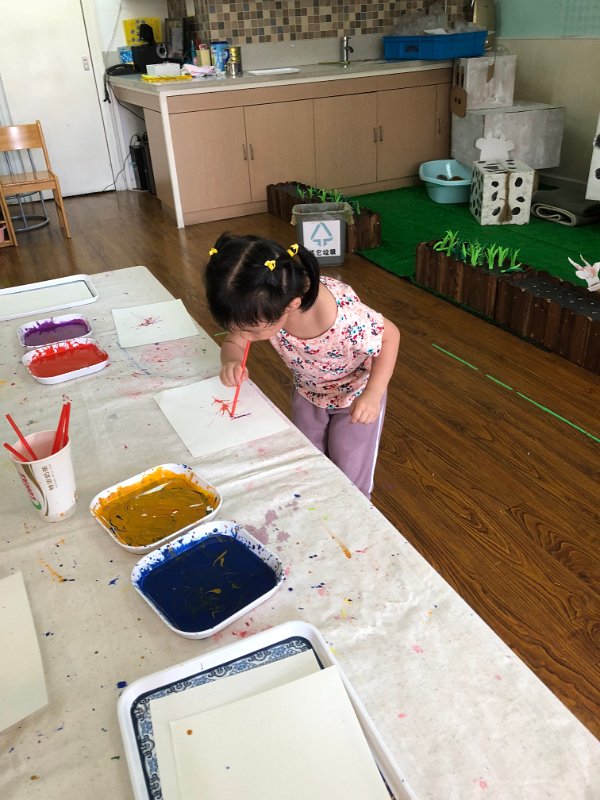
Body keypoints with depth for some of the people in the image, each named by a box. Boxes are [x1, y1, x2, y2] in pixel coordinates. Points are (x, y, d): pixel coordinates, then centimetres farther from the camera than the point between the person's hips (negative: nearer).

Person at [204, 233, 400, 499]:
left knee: (349, 478, 7)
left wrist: (373, 394, -32)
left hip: (356, 393, -4)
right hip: (308, 393, 5)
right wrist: (232, 362, -37)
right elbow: (234, 342, -13)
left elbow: (390, 335, -24)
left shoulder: (347, 319, -44)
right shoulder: (267, 308, -30)